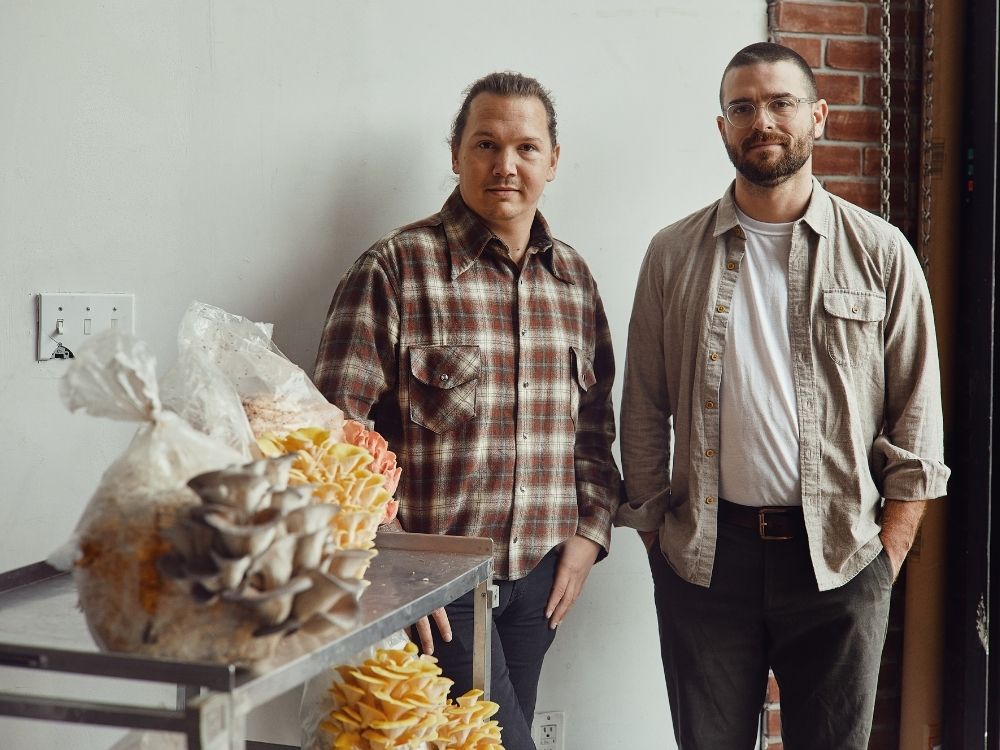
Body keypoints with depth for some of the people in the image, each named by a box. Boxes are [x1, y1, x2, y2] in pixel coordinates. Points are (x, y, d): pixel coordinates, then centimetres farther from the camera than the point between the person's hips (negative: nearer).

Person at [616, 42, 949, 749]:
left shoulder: (880, 252, 1)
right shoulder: (674, 254, 4)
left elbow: (917, 417, 2)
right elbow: (645, 411, 6)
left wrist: (890, 550, -2)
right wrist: (655, 530, 4)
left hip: (840, 557, 0)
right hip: (704, 555, 1)